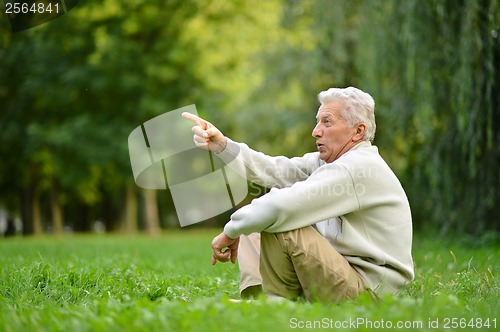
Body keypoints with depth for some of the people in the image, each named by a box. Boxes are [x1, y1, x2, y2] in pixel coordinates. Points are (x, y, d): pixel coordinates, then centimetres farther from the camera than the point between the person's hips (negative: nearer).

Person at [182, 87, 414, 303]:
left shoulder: (358, 167, -21)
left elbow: (283, 205, -27)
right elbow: (275, 170, 1)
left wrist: (231, 231, -15)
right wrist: (221, 145, -8)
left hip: (367, 289, -10)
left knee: (280, 225, -25)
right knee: (253, 217, 12)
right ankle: (254, 297, -5)